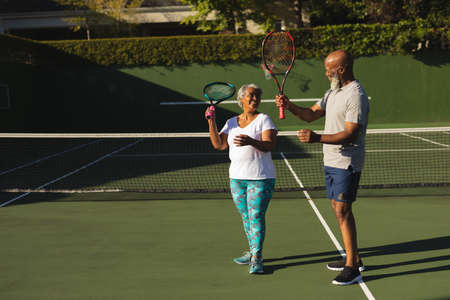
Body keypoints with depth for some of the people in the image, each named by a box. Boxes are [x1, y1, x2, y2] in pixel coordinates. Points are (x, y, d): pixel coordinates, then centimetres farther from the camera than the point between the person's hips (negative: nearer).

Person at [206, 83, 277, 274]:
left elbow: (269, 145, -16)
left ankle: (257, 258, -2)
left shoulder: (264, 120, -3)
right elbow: (219, 145, 4)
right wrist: (212, 122, -5)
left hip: (260, 178, -5)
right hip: (237, 178, 5)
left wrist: (251, 141, -35)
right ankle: (252, 251, 26)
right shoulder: (231, 122, 12)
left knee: (256, 216, -8)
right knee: (245, 217, 12)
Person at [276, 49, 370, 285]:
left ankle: (352, 268, -4)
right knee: (338, 209, 14)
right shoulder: (333, 92, 13)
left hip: (347, 163, -9)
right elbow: (311, 114, 14)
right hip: (331, 161, 10)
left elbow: (350, 134, -24)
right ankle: (353, 258, 25)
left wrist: (317, 138, -34)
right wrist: (289, 106, -4)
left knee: (342, 210, -10)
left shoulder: (356, 96, -17)